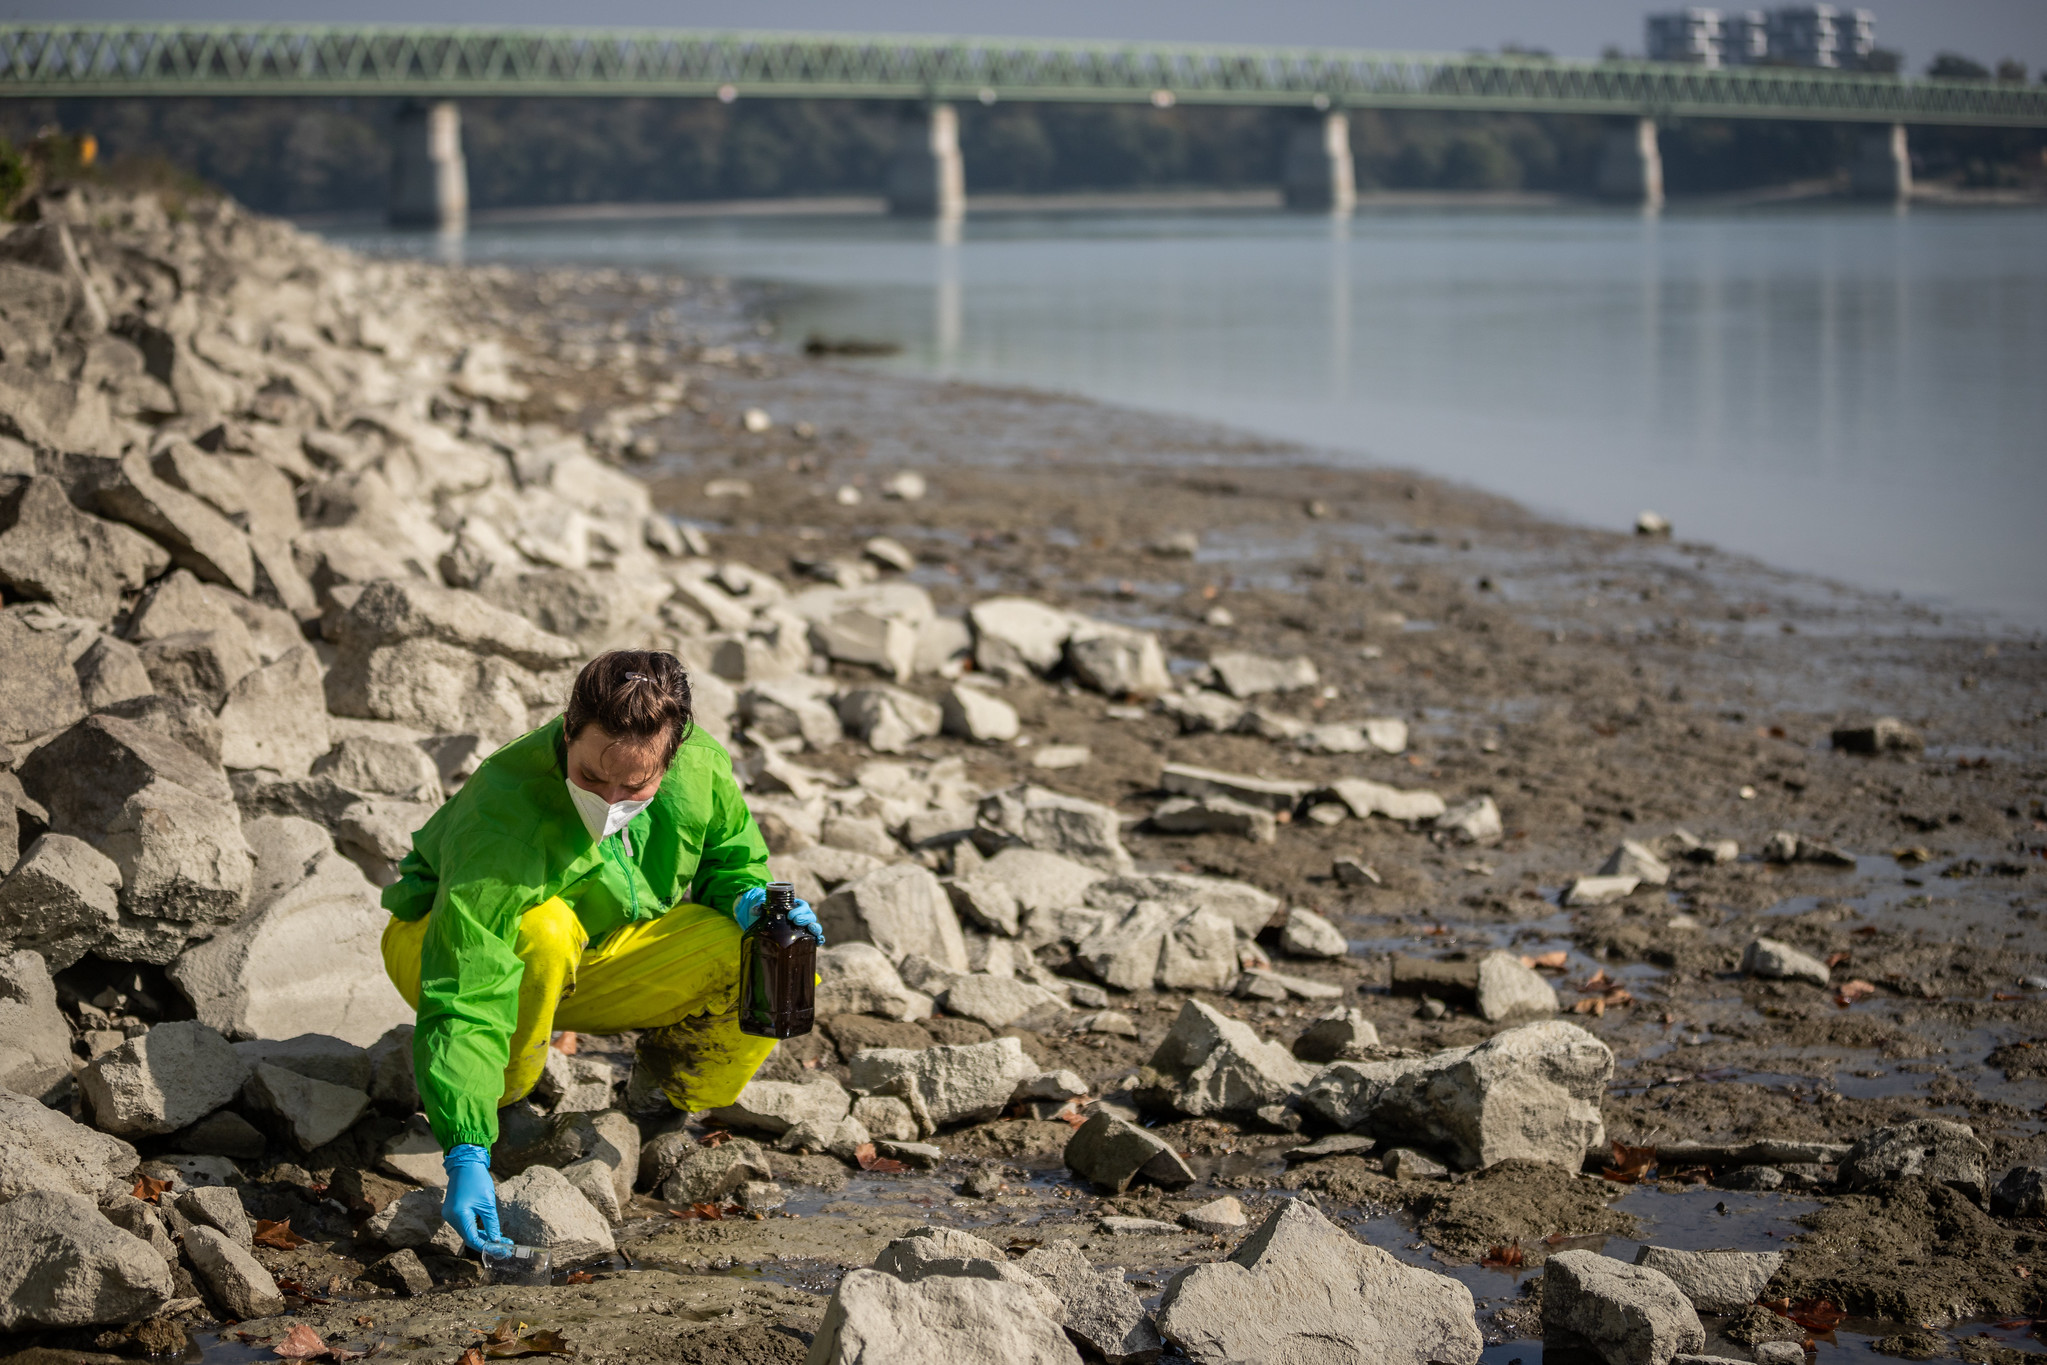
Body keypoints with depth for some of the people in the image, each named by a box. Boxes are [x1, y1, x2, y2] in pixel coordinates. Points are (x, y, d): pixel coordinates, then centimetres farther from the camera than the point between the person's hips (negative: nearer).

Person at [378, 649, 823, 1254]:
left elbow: (732, 858, 4)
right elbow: (466, 1003, -42)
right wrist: (467, 1157, -51)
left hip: (606, 950, 5)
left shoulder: (701, 768, -22)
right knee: (542, 932, -41)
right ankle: (501, 1091, -12)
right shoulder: (500, 822, -39)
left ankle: (675, 1080, 12)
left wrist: (752, 901, -20)